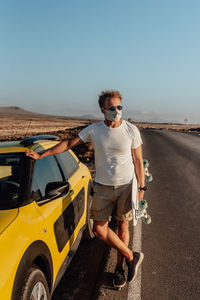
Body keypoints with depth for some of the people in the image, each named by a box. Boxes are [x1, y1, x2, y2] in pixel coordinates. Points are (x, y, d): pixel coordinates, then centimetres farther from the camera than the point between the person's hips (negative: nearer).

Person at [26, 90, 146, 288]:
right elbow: (69, 143, 3)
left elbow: (138, 161, -1)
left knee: (122, 227, 8)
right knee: (99, 229, -1)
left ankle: (119, 267, 28)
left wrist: (141, 187, -2)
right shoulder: (93, 130, -4)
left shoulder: (131, 130, -7)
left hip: (126, 186, -1)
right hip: (102, 187, 2)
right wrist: (41, 155, 2)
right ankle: (131, 257, 16)